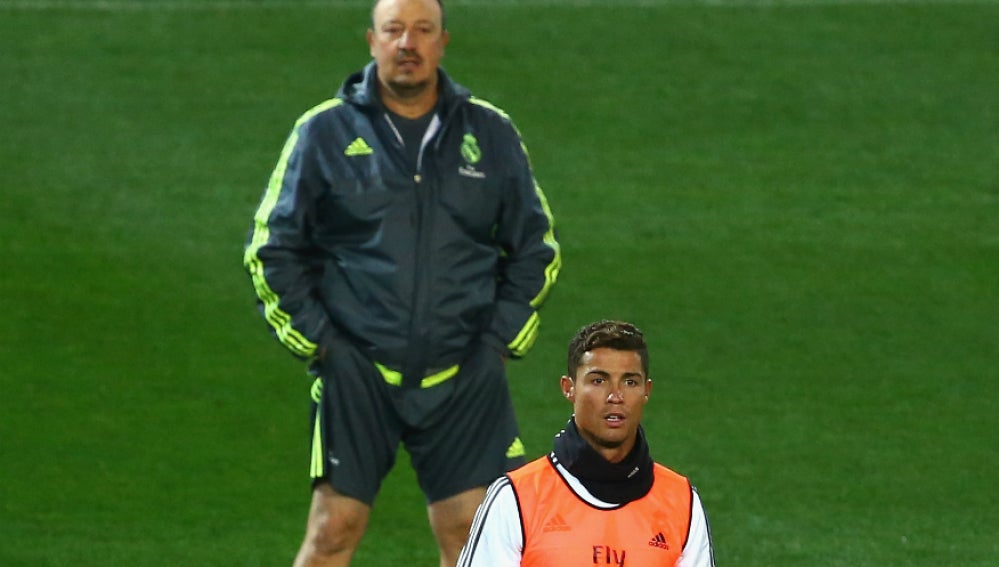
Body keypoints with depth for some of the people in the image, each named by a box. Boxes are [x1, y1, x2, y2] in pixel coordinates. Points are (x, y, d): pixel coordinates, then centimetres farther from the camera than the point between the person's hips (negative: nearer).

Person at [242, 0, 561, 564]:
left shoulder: (492, 134, 8)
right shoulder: (324, 132, 3)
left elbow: (536, 248, 16)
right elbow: (271, 248, 7)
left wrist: (500, 339, 6)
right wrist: (315, 341, -1)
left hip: (465, 380, 2)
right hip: (357, 372, -1)